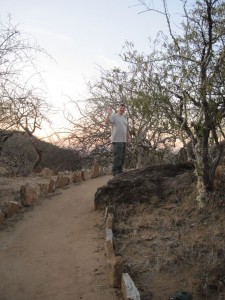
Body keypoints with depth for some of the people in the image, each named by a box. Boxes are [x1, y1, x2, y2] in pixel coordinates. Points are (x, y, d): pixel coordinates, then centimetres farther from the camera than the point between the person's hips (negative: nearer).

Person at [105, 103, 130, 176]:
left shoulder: (125, 117, 18)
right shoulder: (114, 116, -5)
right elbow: (106, 122, -22)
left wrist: (128, 138, 19)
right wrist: (109, 114, -28)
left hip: (124, 140, 8)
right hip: (117, 140, -8)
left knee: (123, 157, 11)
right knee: (117, 157, -9)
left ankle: (120, 171, 21)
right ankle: (115, 172, -3)